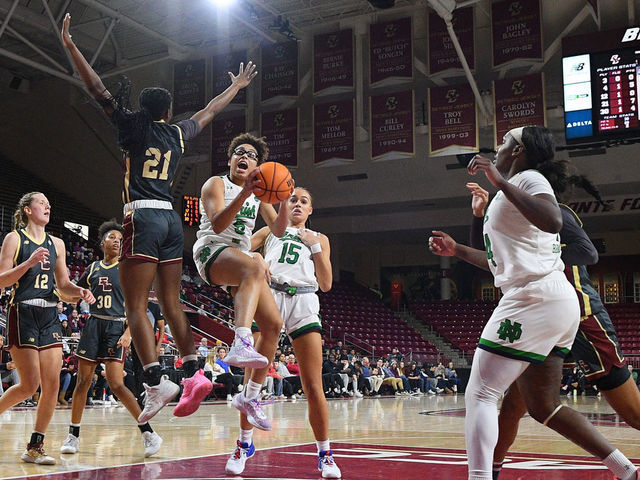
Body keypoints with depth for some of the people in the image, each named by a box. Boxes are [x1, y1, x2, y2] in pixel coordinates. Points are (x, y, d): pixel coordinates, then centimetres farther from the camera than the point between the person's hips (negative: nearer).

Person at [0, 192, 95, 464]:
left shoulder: (56, 244, 14)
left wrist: (80, 292, -5)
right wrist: (29, 262, -20)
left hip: (49, 317, 5)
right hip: (23, 314, -5)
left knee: (52, 385, -2)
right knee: (29, 385, -9)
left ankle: (34, 447, 7)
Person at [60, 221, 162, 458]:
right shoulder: (93, 268, 13)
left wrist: (128, 333, -12)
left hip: (117, 327, -4)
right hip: (93, 325, 4)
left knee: (116, 384, -13)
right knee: (83, 381, 4)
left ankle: (148, 433, -6)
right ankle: (73, 435, 18)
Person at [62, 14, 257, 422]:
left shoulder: (134, 125, 5)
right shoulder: (179, 133, 16)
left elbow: (97, 88, 3)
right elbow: (209, 112, 33)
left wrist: (69, 44, 7)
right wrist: (236, 87, 48)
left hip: (143, 217, -5)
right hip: (172, 219, 5)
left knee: (136, 305, -7)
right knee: (172, 304, 10)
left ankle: (155, 381, -18)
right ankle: (194, 373, 2)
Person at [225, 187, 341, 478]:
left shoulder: (319, 239, 22)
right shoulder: (270, 232, 23)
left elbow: (326, 284, 11)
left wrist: (315, 246, 4)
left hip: (304, 304, 0)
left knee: (313, 386, -7)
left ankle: (324, 452, 4)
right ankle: (245, 444, 13)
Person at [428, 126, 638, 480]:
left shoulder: (528, 178, -4)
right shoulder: (510, 191, 25)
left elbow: (553, 222, -27)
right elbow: (503, 263, 32)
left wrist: (501, 182, -25)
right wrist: (456, 250, 29)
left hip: (535, 299, -10)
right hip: (556, 303, 10)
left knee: (480, 394, -8)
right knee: (542, 405, 14)